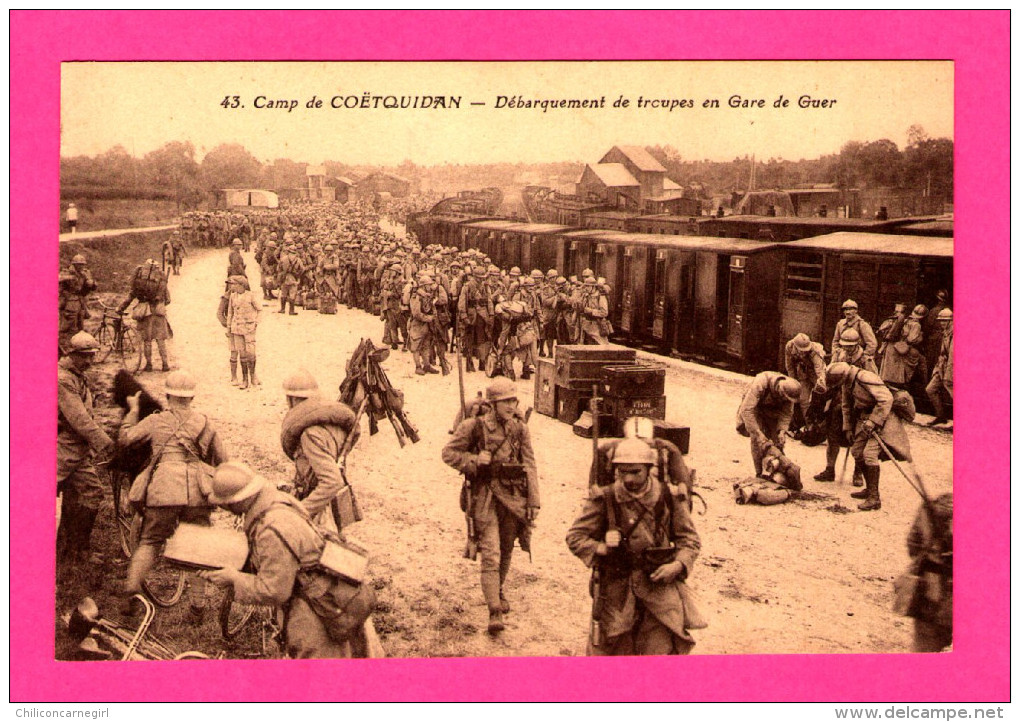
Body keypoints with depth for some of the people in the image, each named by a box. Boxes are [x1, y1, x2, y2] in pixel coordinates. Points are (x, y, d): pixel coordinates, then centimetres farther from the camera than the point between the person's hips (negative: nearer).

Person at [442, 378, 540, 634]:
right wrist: (474, 460, -14)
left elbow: (530, 465, 7)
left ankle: (499, 592, 40)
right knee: (490, 554, -11)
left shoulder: (520, 429, 4)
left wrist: (534, 501, 2)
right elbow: (448, 452, 2)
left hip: (514, 495, 4)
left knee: (506, 551, 17)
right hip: (485, 495, -4)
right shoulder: (474, 427, -6)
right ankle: (495, 611, -11)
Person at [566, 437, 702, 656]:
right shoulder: (604, 500, -3)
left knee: (663, 649, -7)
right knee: (606, 651, 9)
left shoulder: (669, 498, 0)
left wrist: (678, 565, -9)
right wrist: (601, 549, -14)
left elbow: (690, 539, 9)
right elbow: (575, 537, 3)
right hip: (616, 593, 0)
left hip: (660, 587, 0)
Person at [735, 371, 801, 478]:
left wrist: (782, 431, -29)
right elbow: (746, 410, -44)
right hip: (753, 406, -4)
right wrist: (760, 438, -46)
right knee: (756, 439, -21)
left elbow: (787, 413, -12)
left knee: (778, 440, -9)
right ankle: (759, 474, -11)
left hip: (772, 411, 4)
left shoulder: (788, 389, -27)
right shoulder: (760, 384, -42)